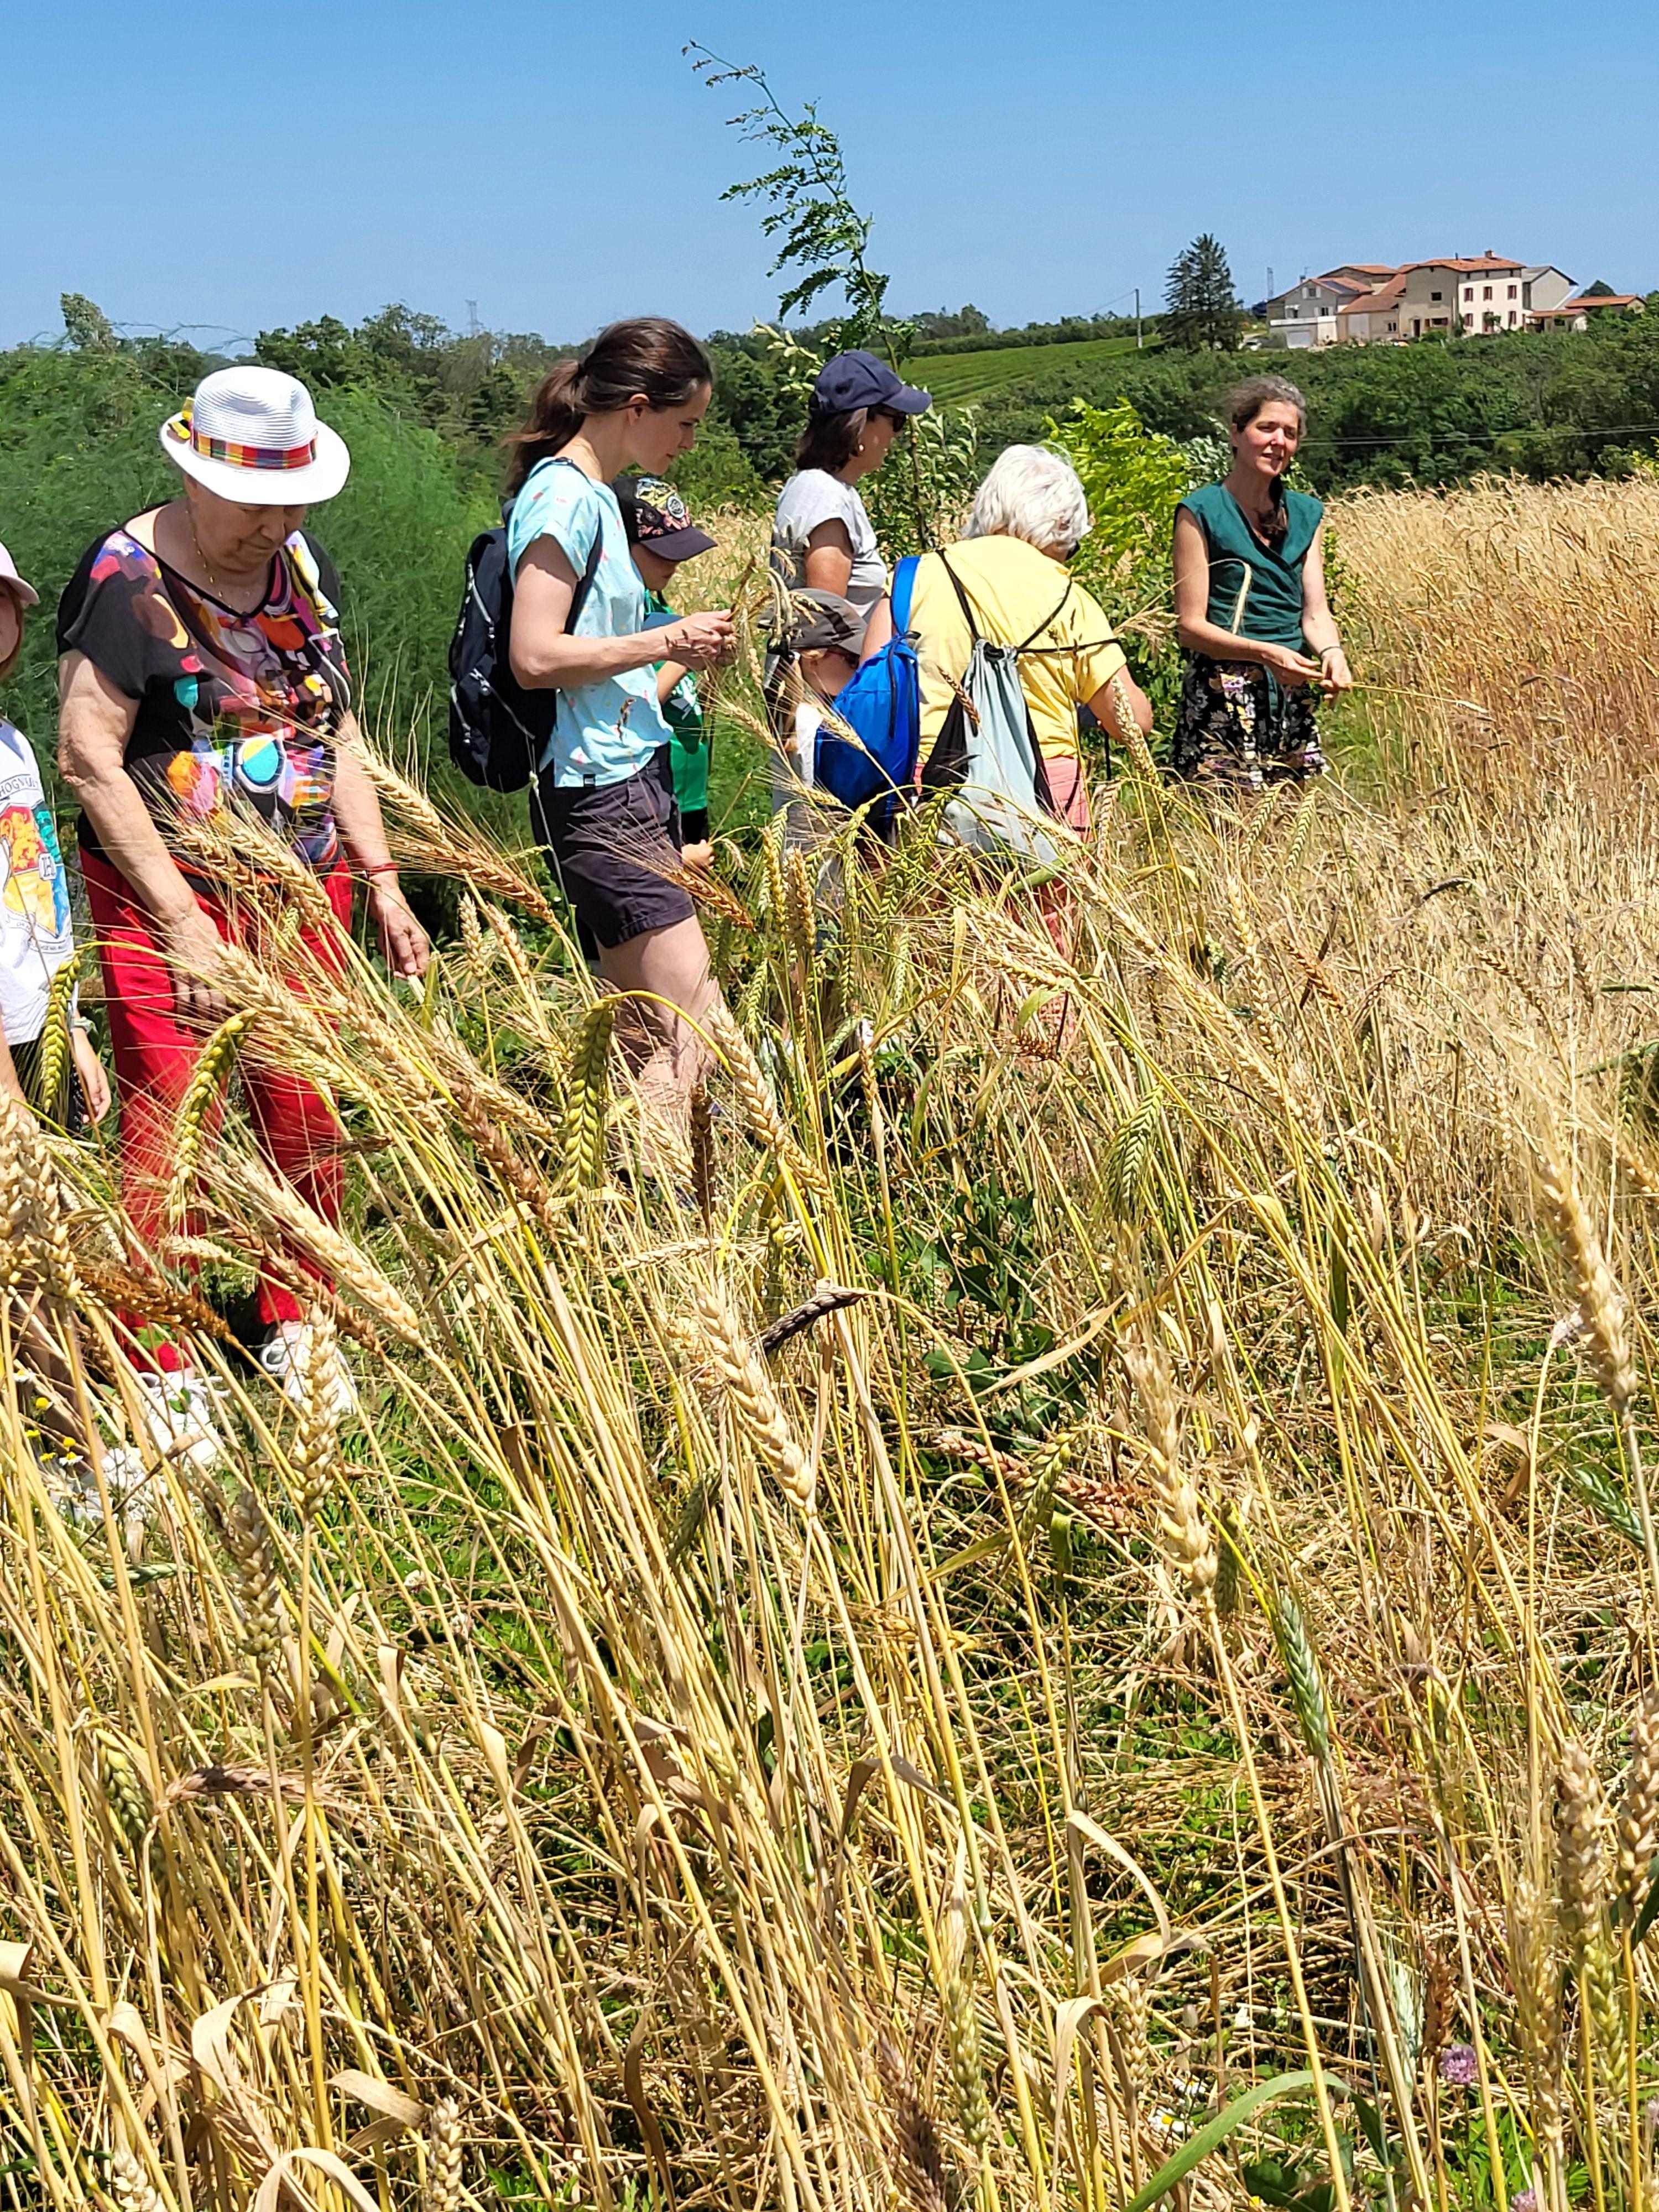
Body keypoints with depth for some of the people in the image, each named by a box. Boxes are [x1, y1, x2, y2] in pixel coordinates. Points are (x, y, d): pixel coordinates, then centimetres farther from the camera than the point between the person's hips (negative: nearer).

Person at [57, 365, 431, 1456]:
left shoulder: (304, 564, 9)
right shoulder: (129, 576, -11)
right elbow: (89, 759, -14)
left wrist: (383, 883, 10)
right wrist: (182, 923, -17)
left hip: (302, 892, 6)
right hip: (168, 897, -6)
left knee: (309, 1124, 9)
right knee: (170, 1136, -4)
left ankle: (297, 1333, 27)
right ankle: (164, 1377, 11)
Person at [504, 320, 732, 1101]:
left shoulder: (595, 495, 19)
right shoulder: (562, 495, -11)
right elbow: (535, 657, -20)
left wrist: (682, 661, 14)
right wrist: (667, 641, -13)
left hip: (634, 780, 10)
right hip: (597, 793, -10)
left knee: (644, 1042, 9)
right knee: (697, 1036, -14)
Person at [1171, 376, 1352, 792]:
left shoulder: (1306, 515, 14)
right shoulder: (1201, 512, -4)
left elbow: (1315, 614, 7)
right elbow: (1190, 625, -8)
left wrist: (1332, 652, -16)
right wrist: (1266, 653, -21)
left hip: (1292, 695, 6)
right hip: (1221, 698, -5)